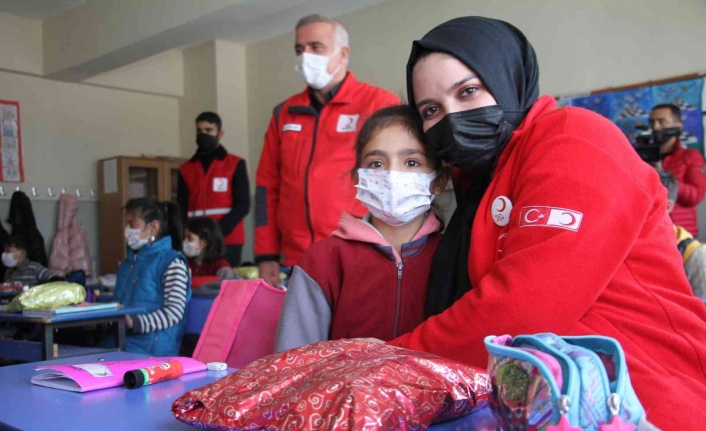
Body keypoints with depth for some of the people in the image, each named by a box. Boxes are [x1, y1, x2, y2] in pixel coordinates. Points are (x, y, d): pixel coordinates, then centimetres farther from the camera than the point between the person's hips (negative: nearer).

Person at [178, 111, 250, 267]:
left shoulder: (235, 164, 5)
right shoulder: (186, 169, 14)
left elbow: (242, 205, -3)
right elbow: (181, 210, 12)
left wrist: (218, 232, -16)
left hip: (228, 241, -2)